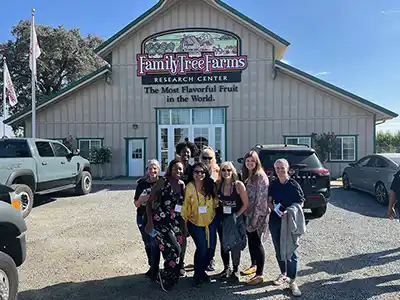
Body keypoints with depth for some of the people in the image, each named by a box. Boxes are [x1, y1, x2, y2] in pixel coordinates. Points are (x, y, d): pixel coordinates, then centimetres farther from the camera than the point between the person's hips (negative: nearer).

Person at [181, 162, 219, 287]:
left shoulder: (211, 185, -4)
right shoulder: (189, 187, -13)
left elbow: (215, 201, 12)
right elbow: (185, 206, -7)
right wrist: (185, 220, -4)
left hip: (210, 221, 4)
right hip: (195, 222, -4)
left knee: (211, 248, 7)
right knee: (202, 248, -10)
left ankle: (202, 271, 32)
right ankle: (197, 275, 15)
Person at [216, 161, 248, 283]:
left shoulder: (238, 185, -14)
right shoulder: (219, 184, -3)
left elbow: (245, 204, -11)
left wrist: (236, 215, -13)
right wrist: (217, 213, -3)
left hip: (236, 219, -4)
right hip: (222, 219, 4)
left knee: (234, 245, 1)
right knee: (223, 244, 13)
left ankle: (236, 270, 21)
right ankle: (226, 268, 32)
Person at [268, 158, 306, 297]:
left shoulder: (294, 184, -5)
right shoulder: (273, 184, 5)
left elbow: (301, 203, -3)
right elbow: (269, 201, 10)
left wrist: (289, 211, -17)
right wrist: (275, 209, -10)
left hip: (290, 221, -4)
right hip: (275, 220, 4)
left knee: (290, 250, -4)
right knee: (278, 249, 14)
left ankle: (292, 281, 7)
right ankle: (283, 274, 33)